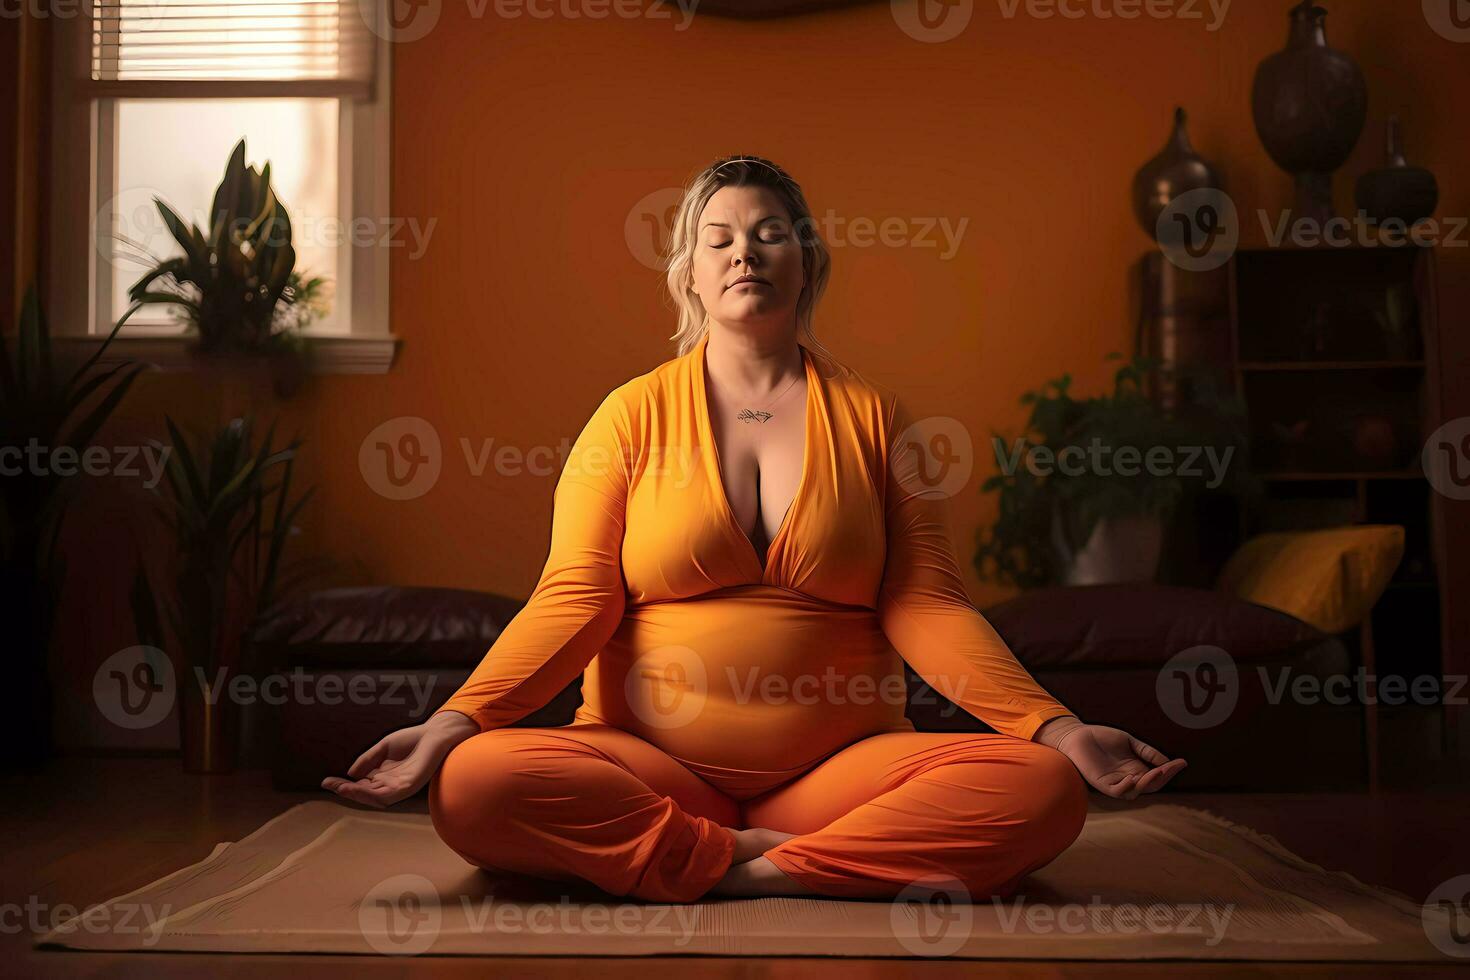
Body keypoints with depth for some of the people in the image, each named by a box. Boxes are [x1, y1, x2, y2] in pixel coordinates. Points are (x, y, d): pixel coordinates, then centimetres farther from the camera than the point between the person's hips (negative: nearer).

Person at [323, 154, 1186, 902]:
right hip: (649, 763, 0)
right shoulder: (633, 415, 7)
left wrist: (1057, 727, -13)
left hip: (839, 766, 0)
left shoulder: (873, 417, 9)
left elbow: (924, 606, 1)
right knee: (471, 785, -29)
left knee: (1046, 790, -24)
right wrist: (455, 720, -18)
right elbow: (574, 600, -2)